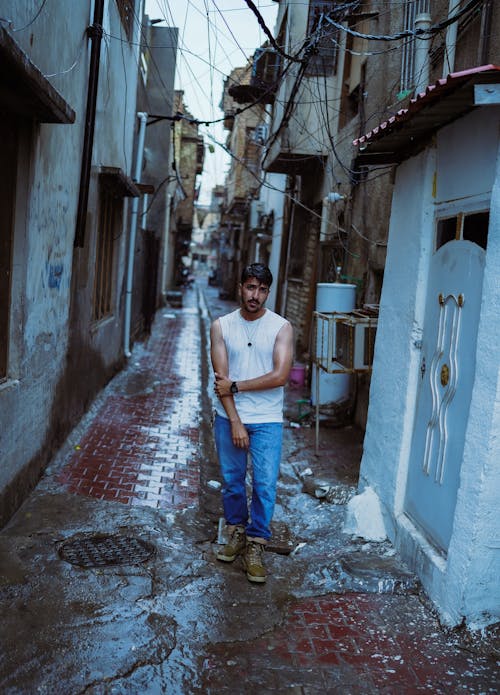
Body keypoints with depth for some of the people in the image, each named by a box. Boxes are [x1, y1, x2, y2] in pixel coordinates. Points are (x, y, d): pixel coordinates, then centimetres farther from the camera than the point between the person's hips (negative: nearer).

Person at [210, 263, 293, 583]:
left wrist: (235, 386, -13)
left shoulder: (282, 327, -6)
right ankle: (237, 531, 34)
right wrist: (235, 421, -14)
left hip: (267, 420, -2)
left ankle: (256, 545, 14)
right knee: (232, 480, 13)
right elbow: (221, 378, -7)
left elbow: (280, 376, -15)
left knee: (265, 484, -1)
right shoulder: (221, 326, -1)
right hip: (229, 418, 2)